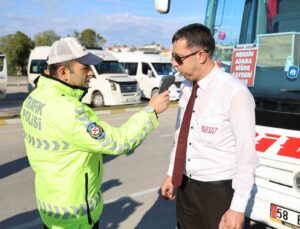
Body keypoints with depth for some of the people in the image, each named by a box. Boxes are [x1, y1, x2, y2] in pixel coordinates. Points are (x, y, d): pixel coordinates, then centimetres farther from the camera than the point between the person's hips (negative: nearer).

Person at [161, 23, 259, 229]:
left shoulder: (235, 93, -20)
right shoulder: (187, 87, 2)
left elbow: (247, 155, -18)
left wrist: (238, 208, -15)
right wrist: (171, 175, 15)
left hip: (219, 191, -6)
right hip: (186, 186, 6)